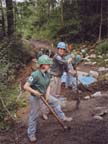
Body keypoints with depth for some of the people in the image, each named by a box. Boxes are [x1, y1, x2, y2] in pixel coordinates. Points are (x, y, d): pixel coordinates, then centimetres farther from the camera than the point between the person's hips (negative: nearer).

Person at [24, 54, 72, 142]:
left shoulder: (47, 74, -6)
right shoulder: (35, 75, -30)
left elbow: (48, 86, 6)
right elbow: (25, 86, -27)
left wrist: (47, 94, -7)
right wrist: (35, 92, -29)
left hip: (44, 95, 7)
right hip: (36, 97, -7)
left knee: (55, 102, 18)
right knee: (34, 116, 6)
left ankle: (63, 117, 39)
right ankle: (31, 133, 25)